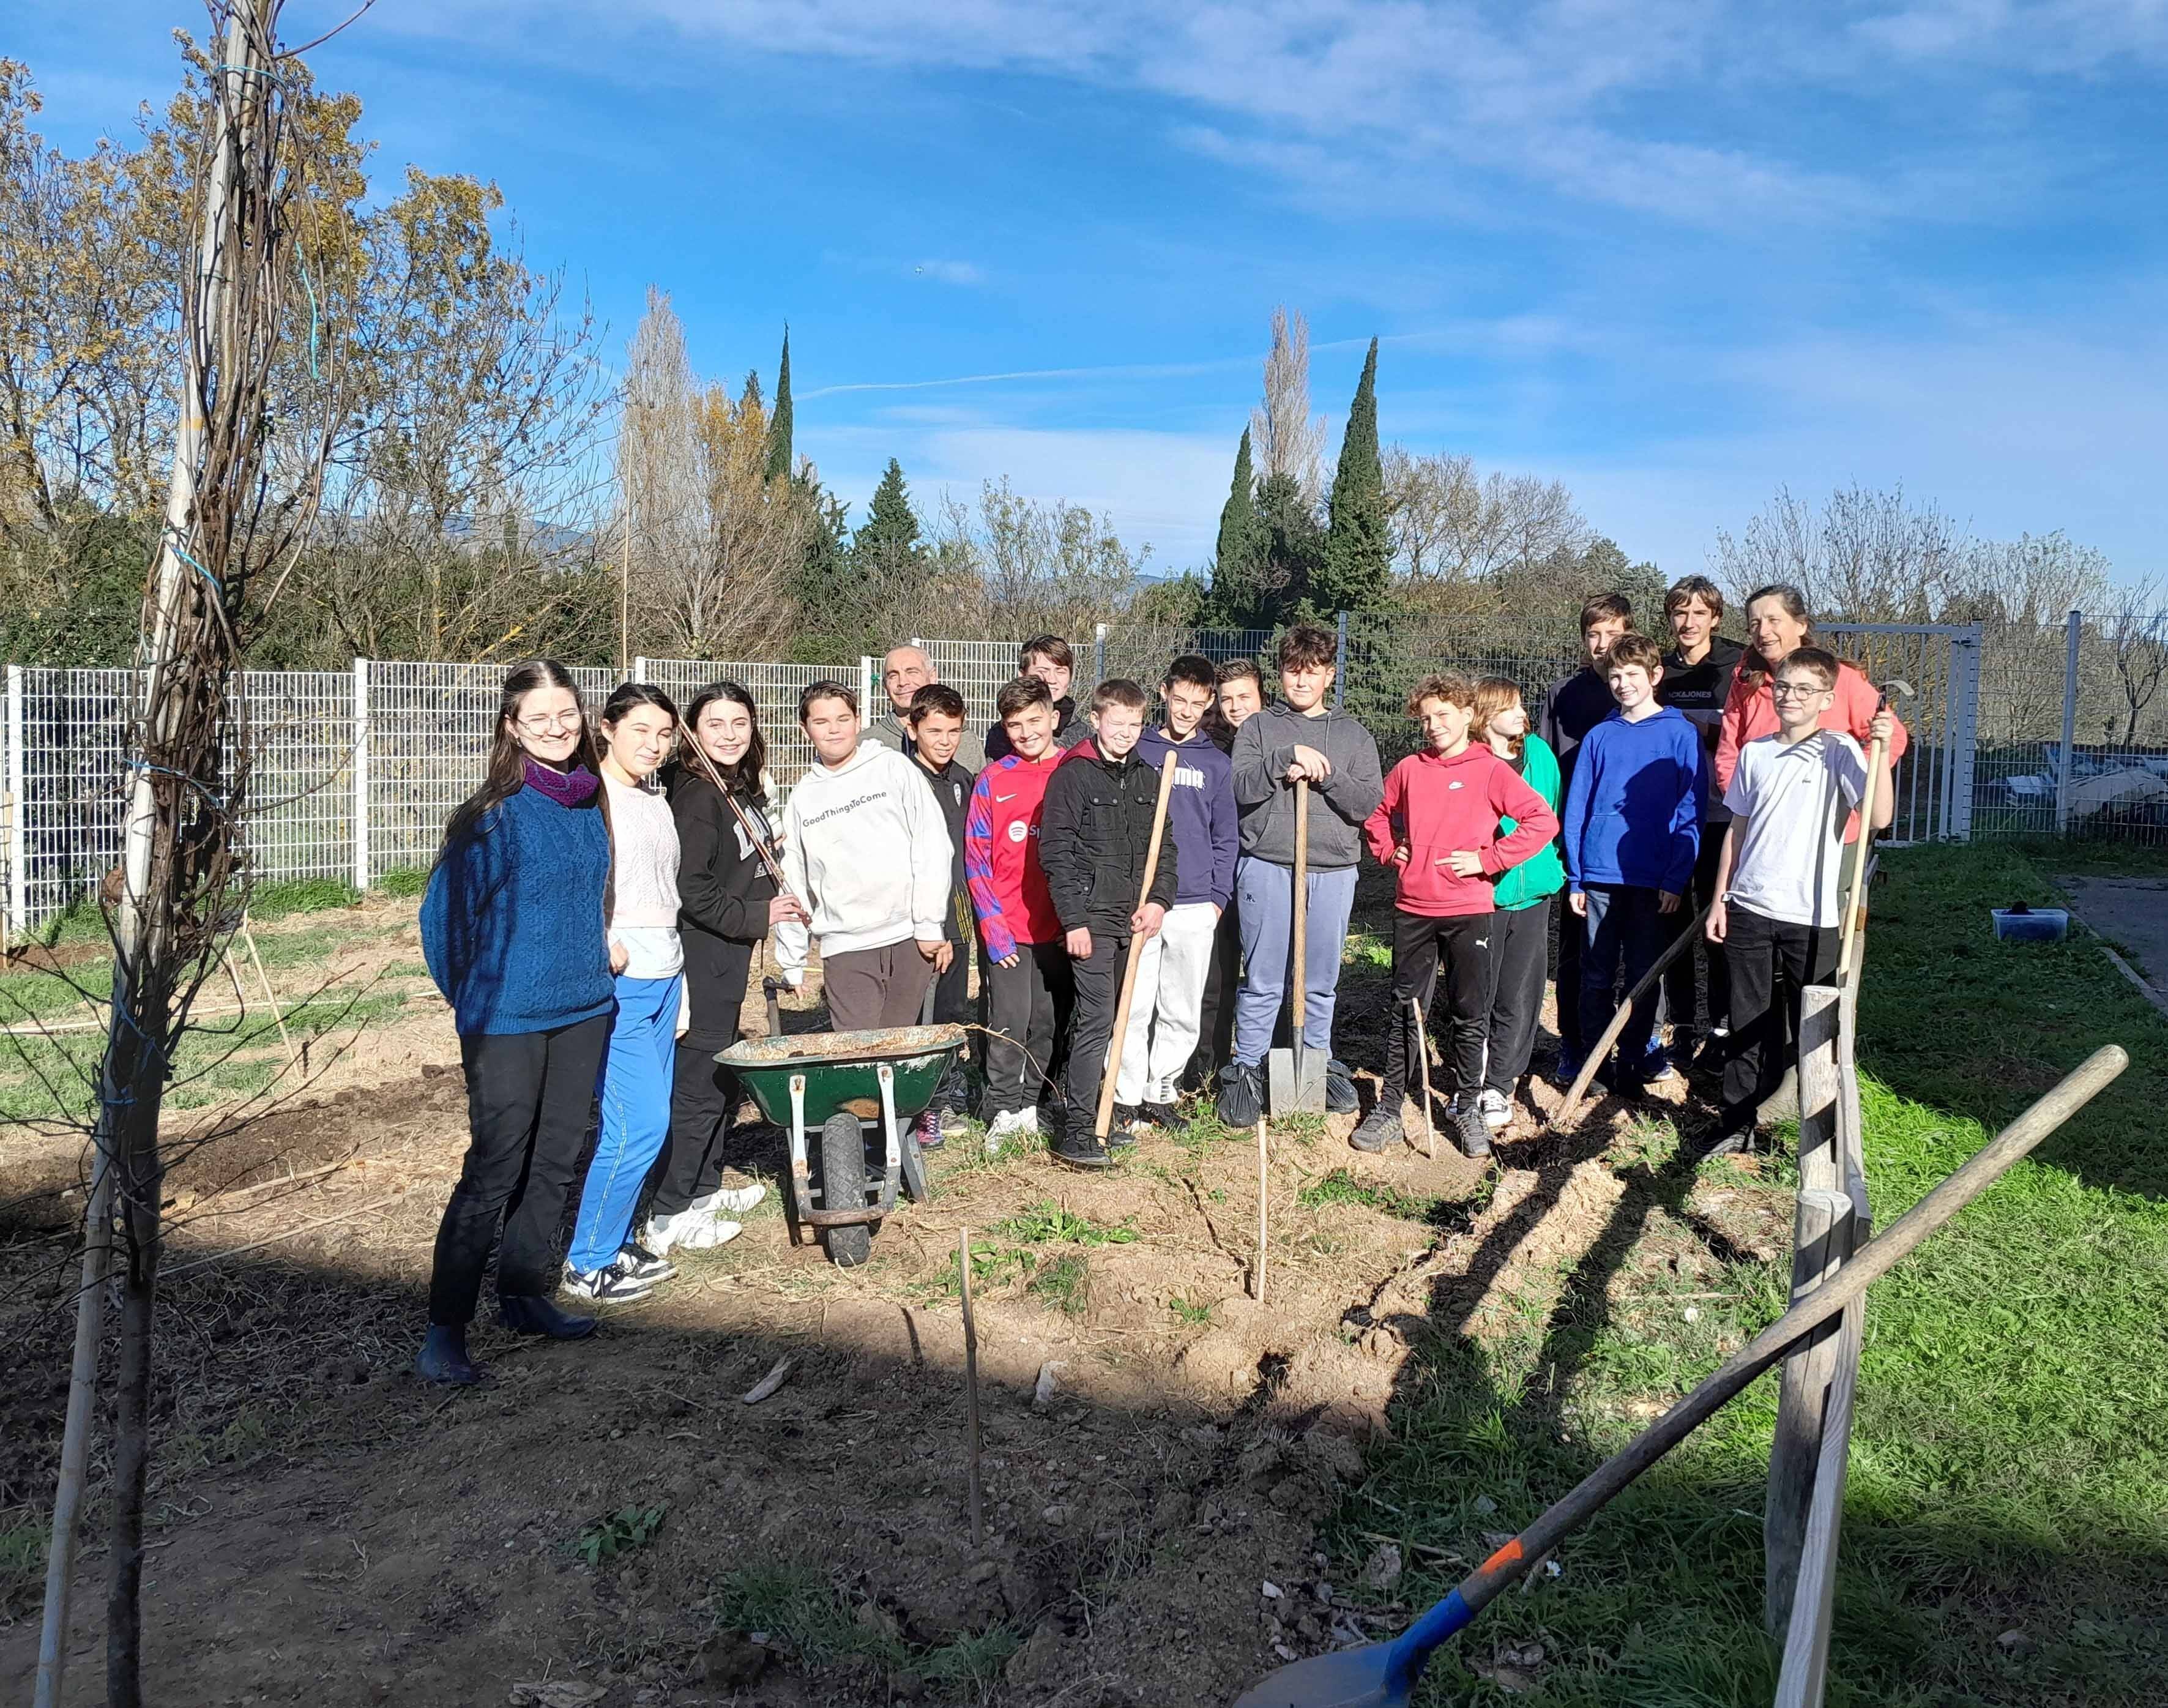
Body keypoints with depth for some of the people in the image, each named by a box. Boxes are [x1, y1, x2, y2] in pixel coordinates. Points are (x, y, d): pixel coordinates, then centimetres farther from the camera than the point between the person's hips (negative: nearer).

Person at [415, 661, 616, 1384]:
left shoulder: (592, 802, 5)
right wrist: (474, 1000, 1)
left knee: (554, 1163, 14)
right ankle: (444, 1331, 6)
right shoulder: (493, 814, -14)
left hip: (583, 1011, 6)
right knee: (493, 1171, -4)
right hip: (507, 1022, -6)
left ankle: (526, 1295, 29)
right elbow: (442, 915, -8)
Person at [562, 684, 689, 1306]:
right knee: (639, 1123, -10)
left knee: (651, 1119, 10)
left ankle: (617, 1242, 23)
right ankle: (588, 1263, 4)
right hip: (617, 980, -8)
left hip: (664, 977, 8)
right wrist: (600, 943, -22)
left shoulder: (656, 800, 15)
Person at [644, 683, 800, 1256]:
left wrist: (780, 903, 8)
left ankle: (704, 1188, 33)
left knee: (724, 1077, 19)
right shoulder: (696, 795, -17)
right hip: (699, 960, -10)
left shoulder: (742, 789, 12)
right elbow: (689, 890, -23)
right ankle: (667, 1218, 3)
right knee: (697, 1083, -5)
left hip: (729, 957, 10)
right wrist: (755, 916, -17)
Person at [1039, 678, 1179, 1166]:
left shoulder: (1147, 778, 12)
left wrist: (1159, 899, -2)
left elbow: (1165, 847, 15)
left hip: (1134, 921, 6)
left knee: (1116, 1020, 11)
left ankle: (1097, 1113, 22)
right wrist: (1074, 920, -14)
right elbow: (1056, 851, -10)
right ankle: (1077, 1131, -5)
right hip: (1092, 919, -6)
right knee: (1097, 1020, -9)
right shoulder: (1072, 775, -6)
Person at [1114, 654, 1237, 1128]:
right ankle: (1127, 1097, 10)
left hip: (1196, 907, 2)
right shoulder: (1135, 751, 4)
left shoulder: (1217, 764, 10)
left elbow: (1226, 839, 12)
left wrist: (1218, 897, 3)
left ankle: (1161, 1092, 20)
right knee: (1133, 1007, -1)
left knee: (1183, 1013, 7)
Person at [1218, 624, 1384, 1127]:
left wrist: (1325, 775, -14)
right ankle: (1246, 1071, 12)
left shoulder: (1353, 735, 11)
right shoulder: (1259, 728, 7)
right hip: (1266, 868, -2)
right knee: (1262, 982, 1)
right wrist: (1288, 758, -18)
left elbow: (1370, 802, 0)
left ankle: (1320, 1065, 26)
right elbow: (1240, 788, -7)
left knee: (1321, 982, 12)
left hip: (1334, 873, 2)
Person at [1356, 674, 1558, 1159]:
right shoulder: (1408, 769, 6)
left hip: (1468, 911, -2)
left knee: (1469, 1017, 6)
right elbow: (1375, 815, 23)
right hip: (1412, 910, 3)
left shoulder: (1490, 770, -4)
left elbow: (1543, 820, -9)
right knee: (1405, 1013, 8)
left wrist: (1488, 859, -12)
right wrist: (1390, 850, 5)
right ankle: (1388, 1110, 15)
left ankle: (1468, 1111, 20)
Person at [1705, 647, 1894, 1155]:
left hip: (1811, 916, -4)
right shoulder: (1755, 752, 8)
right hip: (1749, 908, 4)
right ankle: (1738, 1124, 22)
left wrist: (1883, 751, -27)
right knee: (1749, 1025, 12)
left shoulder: (1840, 751, -6)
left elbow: (1879, 818, -19)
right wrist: (1720, 899, 12)